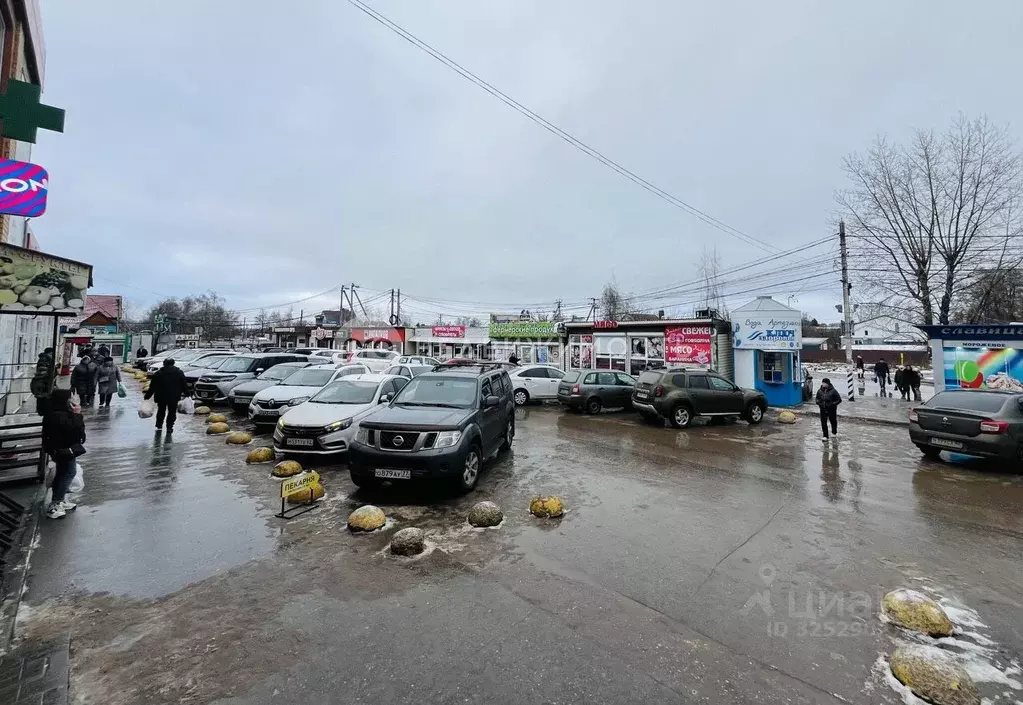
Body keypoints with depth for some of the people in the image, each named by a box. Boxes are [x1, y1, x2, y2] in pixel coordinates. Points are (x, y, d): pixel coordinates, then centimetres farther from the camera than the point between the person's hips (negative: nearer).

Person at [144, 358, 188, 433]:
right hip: (174, 397, -1)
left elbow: (152, 386, 4)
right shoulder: (179, 372, 1)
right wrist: (186, 393, 8)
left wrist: (147, 396, 10)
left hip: (161, 396, 1)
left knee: (161, 411, 19)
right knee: (172, 412, 6)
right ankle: (169, 427, 3)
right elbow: (184, 385, 1)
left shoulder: (158, 373, 2)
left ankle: (159, 425, 28)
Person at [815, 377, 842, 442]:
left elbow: (839, 400, -8)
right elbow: (817, 398, 13)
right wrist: (818, 402, -8)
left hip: (832, 410, -2)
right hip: (823, 410, 3)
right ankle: (825, 436, 8)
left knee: (833, 421, 17)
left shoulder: (833, 391, -13)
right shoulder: (819, 391, -1)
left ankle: (834, 433, 43)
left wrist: (832, 404, -19)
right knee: (823, 423, 0)